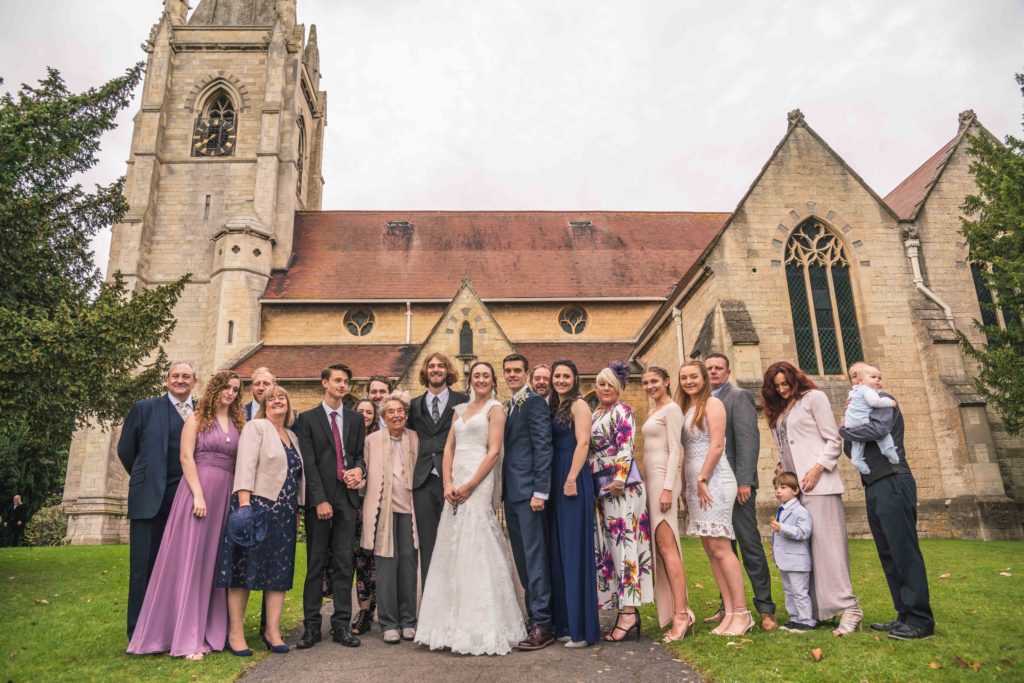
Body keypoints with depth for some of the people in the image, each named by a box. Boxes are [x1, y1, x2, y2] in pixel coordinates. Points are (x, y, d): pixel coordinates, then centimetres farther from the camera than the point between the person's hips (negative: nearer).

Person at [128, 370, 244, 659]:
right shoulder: (197, 419, 2)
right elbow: (186, 457, -7)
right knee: (190, 560, -2)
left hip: (226, 495, 5)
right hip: (198, 490, -5)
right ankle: (187, 637, 4)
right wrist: (198, 495, -16)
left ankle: (211, 630, 15)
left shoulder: (238, 423, 14)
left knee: (215, 562, 8)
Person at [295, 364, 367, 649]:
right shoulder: (308, 418, 4)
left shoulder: (356, 419, 14)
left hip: (347, 497, 3)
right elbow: (308, 463, -4)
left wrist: (358, 469, -9)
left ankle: (341, 624, 11)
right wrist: (320, 499, -12)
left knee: (344, 562, 4)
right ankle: (311, 626, 11)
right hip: (319, 497, -2)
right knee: (315, 563, 3)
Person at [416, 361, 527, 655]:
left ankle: (481, 628, 4)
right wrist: (448, 484, -3)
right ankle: (455, 623, 19)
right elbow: (448, 448, 12)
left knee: (475, 550, -6)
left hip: (479, 483, -7)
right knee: (453, 550, 8)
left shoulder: (495, 409, -1)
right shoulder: (460, 410, 17)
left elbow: (494, 452, -10)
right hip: (455, 485, 7)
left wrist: (469, 486, -15)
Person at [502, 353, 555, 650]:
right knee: (522, 558, 13)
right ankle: (533, 614, 23)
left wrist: (540, 491, -19)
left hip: (528, 491, -9)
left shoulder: (534, 402, -7)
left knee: (534, 557, -5)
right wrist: (504, 490, 13)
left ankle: (543, 624, 1)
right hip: (511, 492, 9)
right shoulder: (507, 406, 18)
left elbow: (543, 448, -14)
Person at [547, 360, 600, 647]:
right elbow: (549, 446, 15)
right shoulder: (552, 406, 17)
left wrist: (572, 479, -21)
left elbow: (583, 443, -14)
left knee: (575, 550, -4)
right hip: (555, 482, 8)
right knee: (558, 550, 11)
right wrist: (551, 484, 9)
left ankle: (582, 627, 4)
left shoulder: (579, 405, -4)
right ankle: (564, 622, 21)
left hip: (574, 480, -8)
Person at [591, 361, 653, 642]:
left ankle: (628, 611, -5)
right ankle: (626, 609, 14)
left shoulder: (622, 411, -3)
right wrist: (593, 487, 17)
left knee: (623, 542, -8)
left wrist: (619, 479, -20)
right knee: (609, 546, 8)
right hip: (600, 487, 8)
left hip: (621, 484, -8)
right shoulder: (594, 415, 19)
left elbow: (625, 448, -12)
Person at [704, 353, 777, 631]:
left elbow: (748, 439, -12)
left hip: (736, 483, -6)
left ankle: (765, 608, 5)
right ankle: (728, 606, 18)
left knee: (750, 545, -4)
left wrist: (744, 481, -19)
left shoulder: (739, 397, -3)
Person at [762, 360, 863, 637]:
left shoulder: (813, 397, 3)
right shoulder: (778, 411, 21)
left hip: (817, 482, -6)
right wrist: (781, 466, 6)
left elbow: (833, 440, -3)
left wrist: (818, 468, -14)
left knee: (827, 542, -11)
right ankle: (814, 610, 6)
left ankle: (849, 607, -9)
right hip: (794, 485, 7)